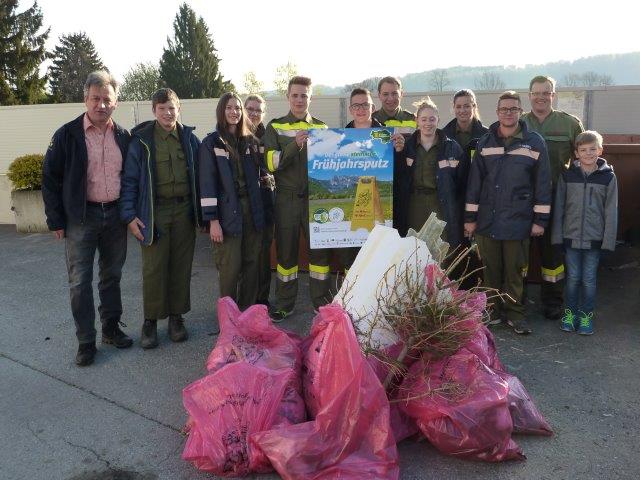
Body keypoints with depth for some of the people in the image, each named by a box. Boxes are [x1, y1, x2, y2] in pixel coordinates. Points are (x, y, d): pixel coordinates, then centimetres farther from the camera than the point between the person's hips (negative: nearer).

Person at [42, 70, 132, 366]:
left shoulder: (123, 136, 5)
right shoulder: (68, 135, -6)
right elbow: (50, 179, -4)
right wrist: (56, 221, -7)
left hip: (115, 215, 4)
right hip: (81, 218, -3)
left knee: (112, 276, 14)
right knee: (80, 281, 1)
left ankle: (111, 329, 28)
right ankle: (86, 342, 11)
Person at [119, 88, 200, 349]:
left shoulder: (189, 138, 8)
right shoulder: (141, 140, -1)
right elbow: (130, 180, -1)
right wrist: (129, 215, -8)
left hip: (184, 211, 3)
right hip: (154, 212, -2)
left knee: (181, 266, 8)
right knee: (153, 268, -1)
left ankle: (176, 317, 21)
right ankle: (150, 321, 13)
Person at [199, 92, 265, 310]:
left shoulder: (250, 141, 12)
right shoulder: (211, 143, -2)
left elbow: (258, 173, 23)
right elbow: (207, 183, -8)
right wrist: (213, 220, -13)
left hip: (251, 209, 5)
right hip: (228, 213, -4)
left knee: (252, 263, 7)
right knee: (230, 268, -5)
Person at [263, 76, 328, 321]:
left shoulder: (321, 127, 11)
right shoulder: (275, 127, 5)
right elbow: (272, 163, -8)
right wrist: (295, 145, -21)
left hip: (315, 197, 1)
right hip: (287, 198, -1)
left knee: (320, 248, 3)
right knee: (286, 250, 6)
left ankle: (322, 301, 16)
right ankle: (284, 304, 18)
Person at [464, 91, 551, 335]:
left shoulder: (534, 142, 0)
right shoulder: (485, 142, 5)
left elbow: (542, 182, 0)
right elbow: (475, 180, 6)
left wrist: (540, 219, -2)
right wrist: (470, 217, 4)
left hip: (518, 220, -2)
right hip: (487, 219, 2)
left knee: (514, 270, 6)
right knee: (490, 269, 10)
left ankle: (514, 313, 19)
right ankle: (490, 310, 24)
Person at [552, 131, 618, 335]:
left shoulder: (608, 176, -2)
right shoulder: (567, 175, 0)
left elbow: (611, 211, -1)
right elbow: (559, 207, 3)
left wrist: (608, 240, -5)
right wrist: (557, 236, 0)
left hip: (594, 238, -1)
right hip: (571, 236, 1)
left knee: (589, 279, 7)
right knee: (573, 277, 9)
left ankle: (586, 315, 23)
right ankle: (570, 312, 25)